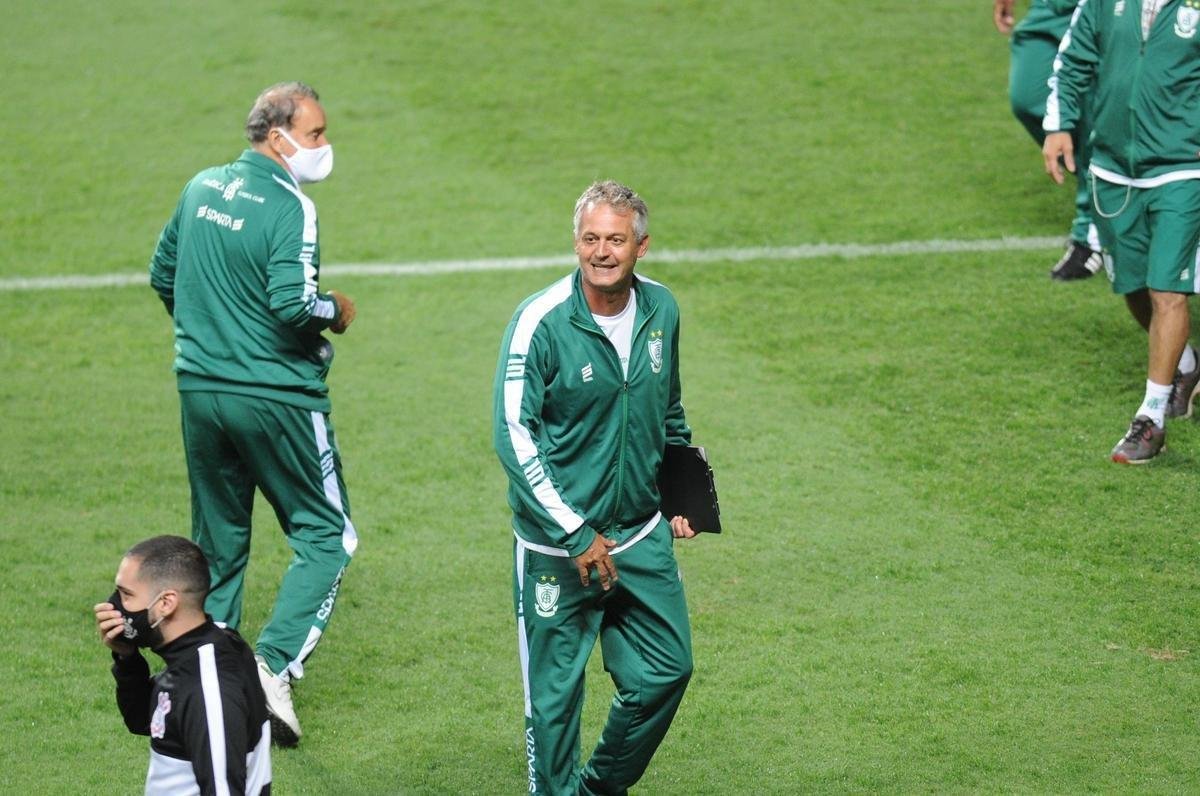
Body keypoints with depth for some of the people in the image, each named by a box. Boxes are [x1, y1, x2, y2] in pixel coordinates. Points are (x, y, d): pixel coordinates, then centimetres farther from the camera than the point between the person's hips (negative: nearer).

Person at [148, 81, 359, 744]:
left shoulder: (201, 187, 7)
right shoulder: (289, 207, -16)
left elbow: (163, 274, 17)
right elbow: (293, 305, -26)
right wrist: (335, 312, -6)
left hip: (199, 390, 7)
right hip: (276, 398, -7)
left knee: (218, 542, 17)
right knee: (326, 536, 4)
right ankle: (274, 666, -10)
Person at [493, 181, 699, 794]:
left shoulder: (661, 310, 1)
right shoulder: (541, 322, -16)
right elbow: (513, 436, -18)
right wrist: (575, 535, -20)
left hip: (643, 536, 5)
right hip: (556, 547, -5)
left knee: (666, 671, 10)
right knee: (554, 694, 1)